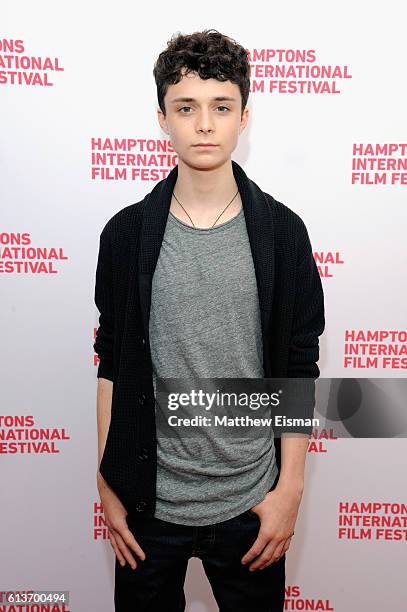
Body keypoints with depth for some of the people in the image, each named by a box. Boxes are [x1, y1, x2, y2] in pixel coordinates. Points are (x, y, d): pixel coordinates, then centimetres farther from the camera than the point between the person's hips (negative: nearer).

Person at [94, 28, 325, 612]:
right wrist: (108, 485, 2)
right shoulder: (126, 233, -5)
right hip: (149, 500, 1)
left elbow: (300, 369, -3)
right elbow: (112, 367, 0)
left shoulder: (281, 231, -6)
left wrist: (290, 487, -3)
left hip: (252, 500, 0)